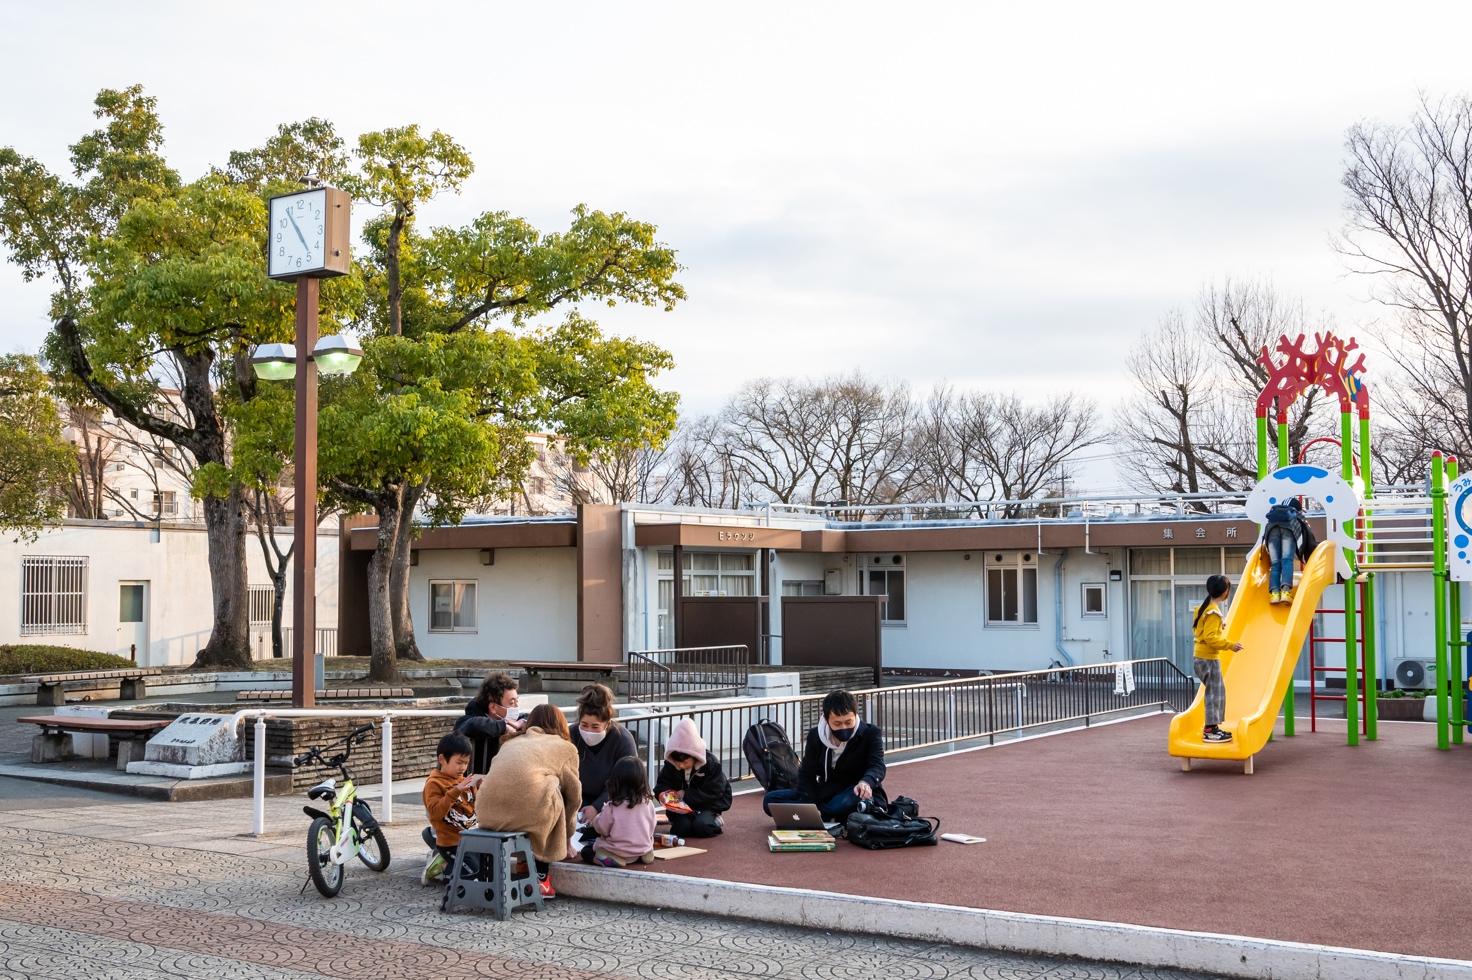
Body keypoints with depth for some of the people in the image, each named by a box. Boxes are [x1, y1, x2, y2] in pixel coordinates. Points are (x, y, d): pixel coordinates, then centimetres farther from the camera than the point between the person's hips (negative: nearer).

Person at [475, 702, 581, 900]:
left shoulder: (511, 742, 33)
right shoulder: (565, 748, 22)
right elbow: (574, 795, 27)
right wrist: (567, 830, 46)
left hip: (487, 813, 5)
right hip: (527, 809, -5)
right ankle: (542, 878, 22)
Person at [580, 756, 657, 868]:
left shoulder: (612, 807, -21)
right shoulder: (648, 803, -11)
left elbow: (602, 829, -9)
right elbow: (651, 828, 1)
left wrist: (594, 818, 11)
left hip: (619, 851, -5)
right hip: (643, 849, 5)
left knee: (586, 851, 14)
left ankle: (612, 859, -9)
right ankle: (640, 856, 10)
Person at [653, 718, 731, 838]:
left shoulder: (711, 764, -22)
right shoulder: (669, 765, -10)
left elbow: (713, 793, -23)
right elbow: (662, 784, -2)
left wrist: (686, 795, -29)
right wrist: (662, 793, -28)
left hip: (709, 805, -3)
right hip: (684, 806, 3)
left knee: (701, 826, -27)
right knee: (680, 828, -21)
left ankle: (714, 819, 6)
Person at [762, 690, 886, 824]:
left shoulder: (871, 734, -10)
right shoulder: (815, 735, 0)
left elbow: (877, 766, -24)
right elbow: (807, 773, -3)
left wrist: (866, 782, -49)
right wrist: (809, 804, -23)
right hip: (827, 795, 4)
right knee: (770, 800, -14)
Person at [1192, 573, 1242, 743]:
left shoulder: (1205, 607, 12)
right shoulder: (1214, 612, -18)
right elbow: (1210, 638, -24)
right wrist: (1230, 645, -20)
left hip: (1203, 657, 10)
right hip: (1209, 659, -10)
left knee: (1217, 692, 15)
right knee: (1214, 694, -5)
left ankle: (1212, 727, 20)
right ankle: (1210, 731, -3)